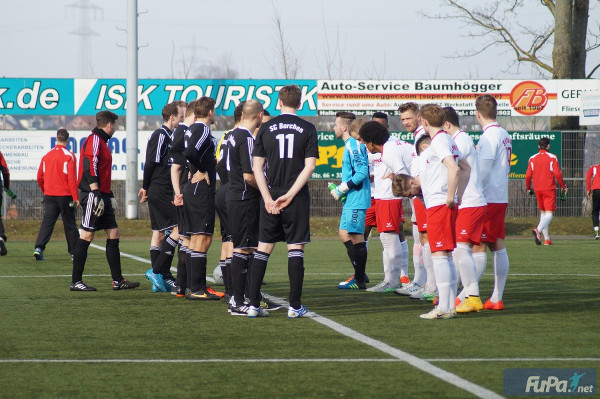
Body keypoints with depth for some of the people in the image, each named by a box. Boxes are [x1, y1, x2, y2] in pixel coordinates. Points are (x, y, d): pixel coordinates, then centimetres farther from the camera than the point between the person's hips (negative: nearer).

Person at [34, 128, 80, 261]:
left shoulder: (47, 156, 6)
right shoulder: (69, 156, -8)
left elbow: (40, 177, 11)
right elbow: (72, 178, -13)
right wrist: (75, 198, -11)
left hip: (49, 195, 3)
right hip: (65, 195, -3)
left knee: (47, 222, 0)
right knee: (69, 224, 7)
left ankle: (38, 248, -18)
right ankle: (75, 252, 15)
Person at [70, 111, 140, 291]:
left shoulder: (101, 141, 21)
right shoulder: (94, 140, -9)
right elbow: (89, 168, -20)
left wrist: (109, 195, 25)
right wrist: (96, 193, -25)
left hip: (103, 196, 10)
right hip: (93, 195, -10)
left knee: (113, 234, 8)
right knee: (87, 235, -8)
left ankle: (118, 280, 10)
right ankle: (76, 281, -5)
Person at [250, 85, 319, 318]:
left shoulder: (266, 128, 5)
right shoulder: (307, 129, -1)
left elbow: (257, 167, 0)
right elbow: (309, 166, -8)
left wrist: (268, 198, -4)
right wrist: (289, 196, -9)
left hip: (270, 197, 2)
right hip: (298, 198, -2)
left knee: (263, 248, 8)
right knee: (296, 249, 1)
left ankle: (253, 303, 5)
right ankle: (295, 306, -2)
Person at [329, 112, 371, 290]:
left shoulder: (354, 145, -14)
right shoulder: (350, 145, 17)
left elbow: (362, 173, -22)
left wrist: (341, 189, -15)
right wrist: (341, 190, 16)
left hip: (356, 200, -11)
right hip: (351, 200, 11)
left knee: (356, 236, -7)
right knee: (344, 234, 13)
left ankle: (360, 280, -4)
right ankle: (359, 275, 17)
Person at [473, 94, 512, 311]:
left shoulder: (489, 137, -15)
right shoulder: (505, 135, 12)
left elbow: (483, 172, -18)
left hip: (487, 199, -9)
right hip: (501, 197, 9)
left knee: (478, 247, -7)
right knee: (498, 247, 7)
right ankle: (497, 298, 8)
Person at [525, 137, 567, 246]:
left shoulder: (532, 158, 5)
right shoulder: (552, 157, -5)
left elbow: (528, 175, 4)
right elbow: (557, 174, -10)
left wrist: (528, 188, 18)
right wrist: (563, 186, 2)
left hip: (538, 189, 4)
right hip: (549, 188, -4)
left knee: (542, 212, 15)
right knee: (549, 213, -7)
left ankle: (547, 239, 13)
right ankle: (538, 230, -34)